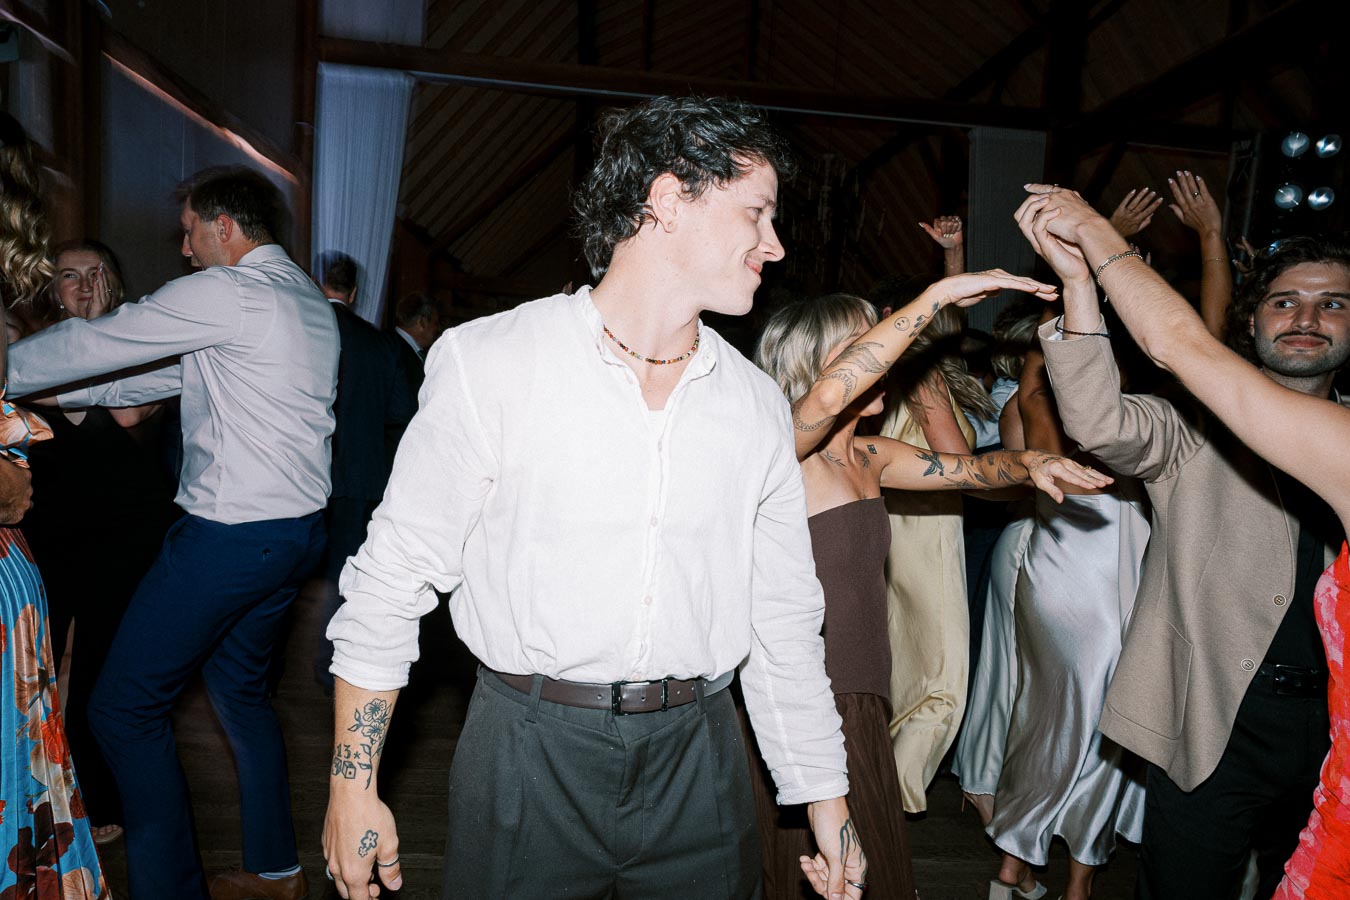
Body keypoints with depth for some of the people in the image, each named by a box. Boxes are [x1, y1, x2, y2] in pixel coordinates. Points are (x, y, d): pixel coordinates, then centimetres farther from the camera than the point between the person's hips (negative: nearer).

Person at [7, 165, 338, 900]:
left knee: (123, 708, 3)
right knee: (240, 686, 22)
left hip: (230, 535, -9)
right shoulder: (306, 300, 15)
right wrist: (66, 394, 21)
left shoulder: (226, 292, -13)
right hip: (297, 528, 9)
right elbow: (184, 375, 20)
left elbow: (96, 342, -7)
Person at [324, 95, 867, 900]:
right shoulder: (489, 364, -11)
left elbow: (785, 620, 7)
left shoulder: (758, 405, 2)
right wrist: (354, 787, -4)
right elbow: (393, 578, -6)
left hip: (697, 760, 4)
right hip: (530, 750, -3)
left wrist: (830, 806, 9)